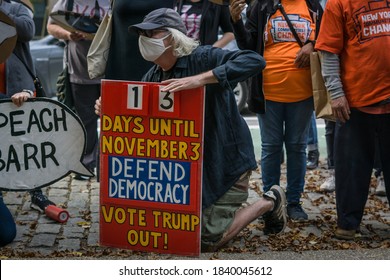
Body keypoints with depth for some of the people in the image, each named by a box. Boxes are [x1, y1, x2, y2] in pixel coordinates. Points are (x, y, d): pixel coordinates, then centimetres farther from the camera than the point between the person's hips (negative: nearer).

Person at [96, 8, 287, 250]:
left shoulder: (203, 58, -21)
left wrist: (200, 78, -44)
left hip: (226, 158, -8)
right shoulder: (153, 76, 2)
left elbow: (255, 61, -36)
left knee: (211, 239, -4)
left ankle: (270, 202, 16)